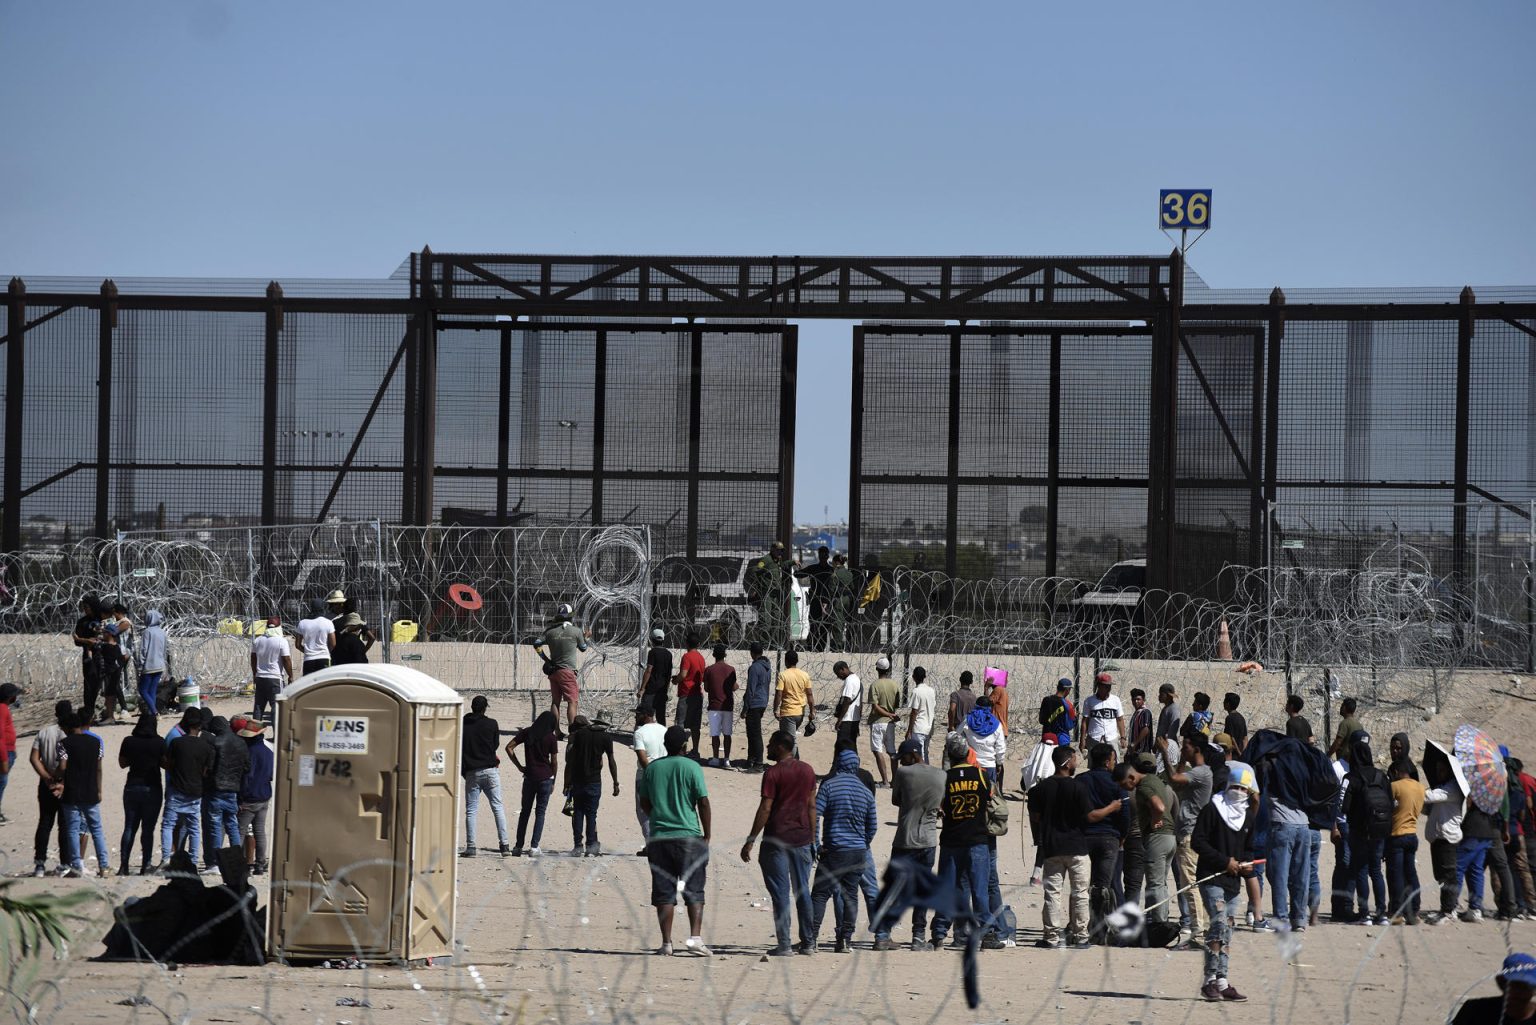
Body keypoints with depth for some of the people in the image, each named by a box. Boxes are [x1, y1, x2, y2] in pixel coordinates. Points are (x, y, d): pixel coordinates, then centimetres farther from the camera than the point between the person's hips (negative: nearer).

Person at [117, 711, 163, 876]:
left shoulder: (128, 742, -3)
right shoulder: (159, 743, -9)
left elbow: (122, 763, 6)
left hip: (132, 787, 2)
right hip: (152, 788, -2)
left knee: (129, 828, 9)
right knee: (148, 829, 3)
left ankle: (123, 865, 5)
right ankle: (146, 865, 1)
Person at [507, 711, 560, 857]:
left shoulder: (527, 733, 4)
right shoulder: (550, 737, -4)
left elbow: (509, 747, -2)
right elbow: (554, 762, -2)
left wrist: (519, 766, 3)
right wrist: (553, 782, 8)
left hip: (529, 776, 2)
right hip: (545, 777, -2)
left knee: (525, 812, 12)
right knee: (540, 812, 3)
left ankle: (518, 847, 10)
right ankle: (534, 847, -3)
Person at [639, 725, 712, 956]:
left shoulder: (652, 768, 5)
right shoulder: (691, 767, -5)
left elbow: (644, 802, 12)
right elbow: (703, 802, -7)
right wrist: (707, 835, 2)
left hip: (658, 838, 3)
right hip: (689, 836, -3)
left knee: (664, 893, 5)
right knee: (694, 891, 3)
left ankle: (666, 943, 3)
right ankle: (695, 937, -10)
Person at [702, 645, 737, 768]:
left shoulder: (709, 670, -5)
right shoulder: (731, 669, -2)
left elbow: (706, 689, 2)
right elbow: (733, 687, 4)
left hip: (715, 706, -2)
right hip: (728, 705, 2)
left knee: (715, 734, 2)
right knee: (727, 734, 6)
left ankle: (715, 759, 1)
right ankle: (727, 759, 4)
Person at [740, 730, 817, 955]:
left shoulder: (773, 773, -11)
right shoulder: (807, 771, 8)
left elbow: (765, 810, -14)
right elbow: (812, 807, 10)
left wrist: (750, 841, -10)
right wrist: (812, 839, 16)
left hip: (777, 839, -5)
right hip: (801, 838, 5)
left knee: (780, 893, -2)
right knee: (802, 891, 12)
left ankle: (784, 944, -4)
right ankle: (808, 942, 13)